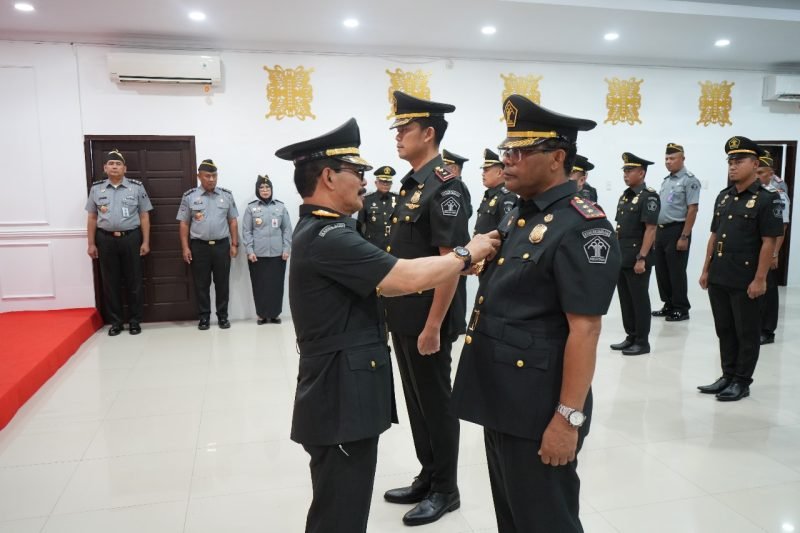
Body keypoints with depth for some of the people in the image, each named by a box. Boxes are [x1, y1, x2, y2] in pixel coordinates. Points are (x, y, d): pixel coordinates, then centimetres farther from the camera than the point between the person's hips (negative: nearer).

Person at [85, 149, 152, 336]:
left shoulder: (136, 187, 2)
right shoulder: (96, 189, 7)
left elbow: (144, 216, 2)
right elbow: (92, 218, 10)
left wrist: (145, 242, -4)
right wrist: (91, 244, 5)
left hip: (131, 238, -2)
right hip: (106, 240, 2)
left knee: (134, 281, 4)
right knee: (110, 282, 7)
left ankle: (135, 320, 15)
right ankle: (115, 321, 18)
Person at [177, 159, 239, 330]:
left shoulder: (226, 195, 5)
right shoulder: (189, 196, 1)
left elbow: (233, 221, 8)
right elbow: (184, 224, 2)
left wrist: (234, 244, 3)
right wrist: (185, 248, -3)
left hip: (222, 245, 1)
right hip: (199, 246, -1)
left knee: (222, 283, 6)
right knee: (201, 284, 6)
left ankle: (223, 316, 16)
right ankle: (204, 316, 16)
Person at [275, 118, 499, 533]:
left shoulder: (320, 231, 12)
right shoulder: (326, 236, -21)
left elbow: (383, 283, 12)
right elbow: (406, 278, -26)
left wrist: (451, 269, 6)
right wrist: (467, 254, -10)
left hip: (343, 393, 10)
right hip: (341, 398, -10)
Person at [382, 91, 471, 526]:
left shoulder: (445, 186, -16)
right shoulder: (411, 184, 12)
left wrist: (433, 325, -22)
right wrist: (395, 311, 18)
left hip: (427, 321, -9)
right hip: (404, 317, 9)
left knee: (436, 403, 6)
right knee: (416, 401, 18)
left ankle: (445, 490, 24)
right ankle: (428, 477, 34)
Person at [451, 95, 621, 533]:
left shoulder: (581, 226, -18)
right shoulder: (518, 216, 10)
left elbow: (584, 330, -21)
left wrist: (568, 418, -21)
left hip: (539, 410, -9)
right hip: (500, 402, 9)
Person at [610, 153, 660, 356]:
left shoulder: (649, 196, -11)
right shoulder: (625, 196, 13)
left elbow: (650, 230, -16)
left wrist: (642, 258, -20)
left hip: (637, 259, -8)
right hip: (621, 258, 8)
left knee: (639, 300, 1)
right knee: (625, 299, 13)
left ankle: (642, 342, 10)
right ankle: (631, 337, 23)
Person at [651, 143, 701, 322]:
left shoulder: (689, 180, -9)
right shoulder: (666, 181, 15)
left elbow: (692, 210, -15)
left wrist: (685, 237, -20)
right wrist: (656, 232, 15)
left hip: (676, 231, -8)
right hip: (660, 231, 8)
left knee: (676, 272, -1)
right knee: (661, 270, 11)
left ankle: (681, 309, 10)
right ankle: (669, 305, 23)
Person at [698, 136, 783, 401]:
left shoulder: (767, 199, -8)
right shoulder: (723, 197, 11)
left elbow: (769, 242, -12)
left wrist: (760, 279, -16)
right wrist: (706, 270, 12)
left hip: (745, 280, -6)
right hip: (718, 277, 6)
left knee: (746, 332, 6)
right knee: (724, 329, 14)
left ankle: (742, 382, 17)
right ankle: (728, 376, 26)